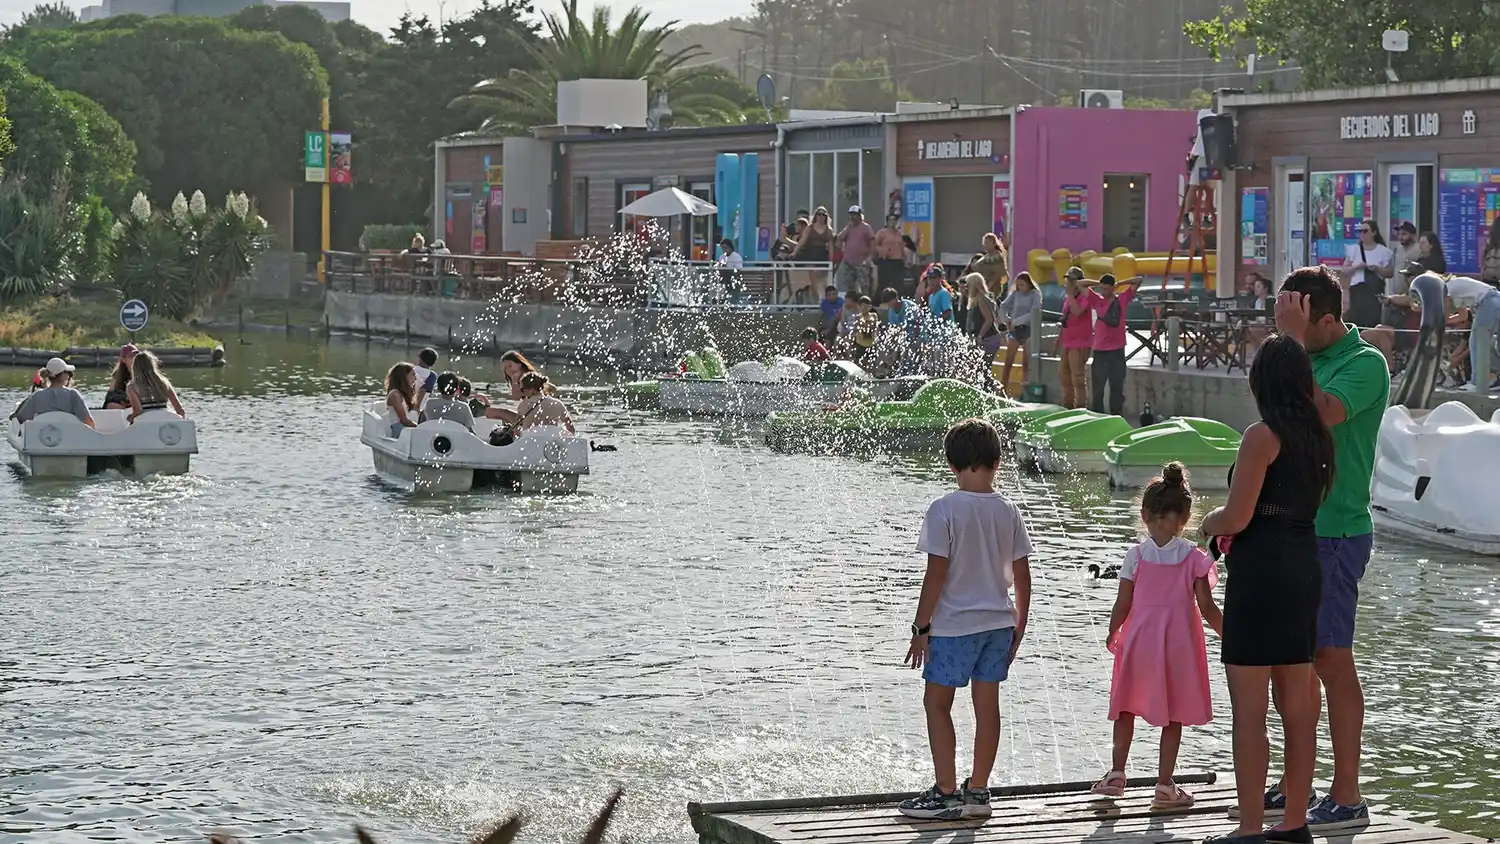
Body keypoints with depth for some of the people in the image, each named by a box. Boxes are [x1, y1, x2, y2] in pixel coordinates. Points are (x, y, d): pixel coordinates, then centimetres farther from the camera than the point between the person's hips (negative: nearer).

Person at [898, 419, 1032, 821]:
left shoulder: (944, 511, -14)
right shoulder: (1008, 512, 2)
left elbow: (937, 574, -15)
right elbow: (1022, 577, 5)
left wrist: (921, 627, -8)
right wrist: (1019, 627, 16)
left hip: (954, 624, -5)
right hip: (999, 622, 5)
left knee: (936, 702, 5)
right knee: (987, 704, 10)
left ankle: (946, 793, 2)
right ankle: (978, 792, 14)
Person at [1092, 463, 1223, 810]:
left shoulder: (1136, 555, -6)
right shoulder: (1194, 557, -7)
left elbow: (1122, 605, -5)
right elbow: (1207, 608, -7)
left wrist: (1112, 635, 12)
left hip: (1139, 638, 1)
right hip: (1179, 642, 0)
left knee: (1126, 707, 17)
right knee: (1173, 716, 8)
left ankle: (1116, 773, 16)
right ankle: (1164, 786, 7)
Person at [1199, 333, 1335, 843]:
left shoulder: (1262, 436, -14)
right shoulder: (1318, 436, 10)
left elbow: (1237, 517, -17)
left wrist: (1209, 524, 3)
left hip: (1260, 571, -8)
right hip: (1306, 566, 8)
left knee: (1248, 710, -4)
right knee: (1297, 705, 13)